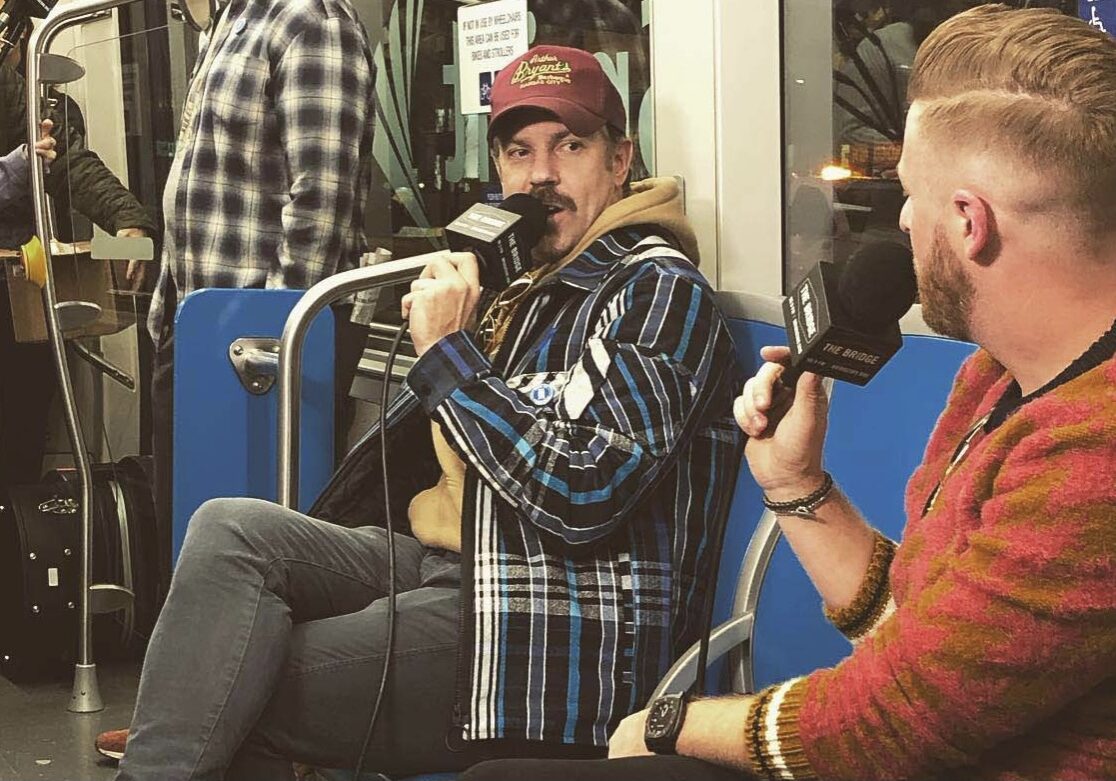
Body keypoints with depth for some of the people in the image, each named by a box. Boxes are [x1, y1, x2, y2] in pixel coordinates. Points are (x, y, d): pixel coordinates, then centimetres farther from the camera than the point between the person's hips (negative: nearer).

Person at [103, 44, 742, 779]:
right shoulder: (529, 285, 21)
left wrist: (449, 353, -13)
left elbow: (581, 493, -20)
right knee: (231, 530, -13)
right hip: (447, 568, 9)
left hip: (554, 637, -8)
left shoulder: (659, 289, -6)